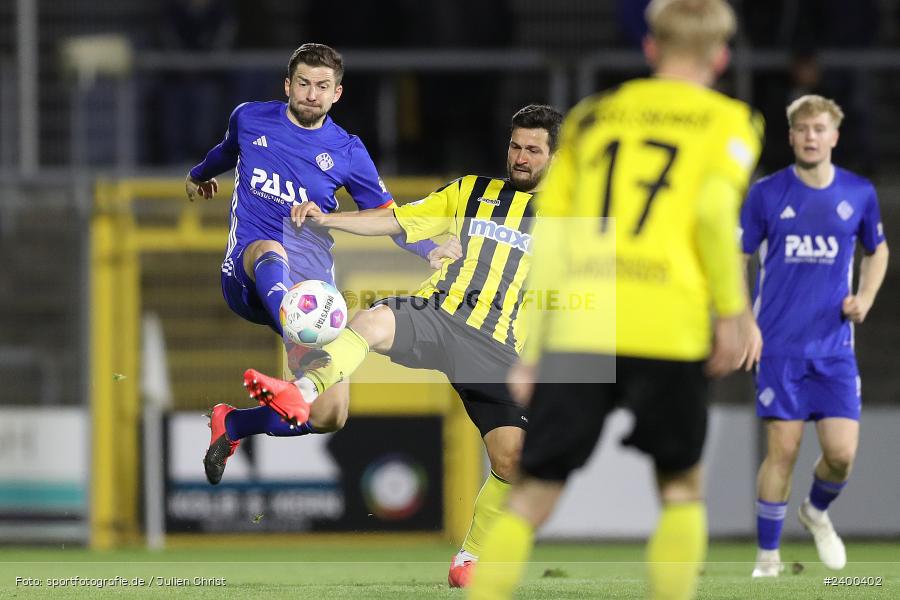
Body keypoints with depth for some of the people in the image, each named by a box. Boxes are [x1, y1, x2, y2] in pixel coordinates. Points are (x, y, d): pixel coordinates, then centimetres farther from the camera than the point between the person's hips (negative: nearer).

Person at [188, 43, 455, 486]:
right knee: (270, 251, -42)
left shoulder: (346, 151, 7)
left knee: (329, 416, -12)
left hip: (311, 281, 1)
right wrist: (199, 175, 55)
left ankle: (231, 425, 13)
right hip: (244, 278, -1)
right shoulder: (250, 119, 9)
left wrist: (430, 251, -8)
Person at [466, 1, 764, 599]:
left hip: (577, 325, 2)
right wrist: (733, 310, 0)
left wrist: (532, 348, 15)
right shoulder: (731, 122, 11)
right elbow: (714, 211, -8)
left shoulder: (590, 118, 20)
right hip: (668, 326, -2)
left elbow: (550, 239, 14)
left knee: (534, 493, 3)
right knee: (682, 487, 16)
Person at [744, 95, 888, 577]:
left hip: (834, 347, 2)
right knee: (782, 450, -5)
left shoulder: (859, 194, 3)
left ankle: (817, 512, 27)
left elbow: (877, 251, 20)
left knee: (841, 453, -7)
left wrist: (865, 298, 3)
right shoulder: (766, 193, -2)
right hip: (778, 345, -2)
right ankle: (767, 560, 8)